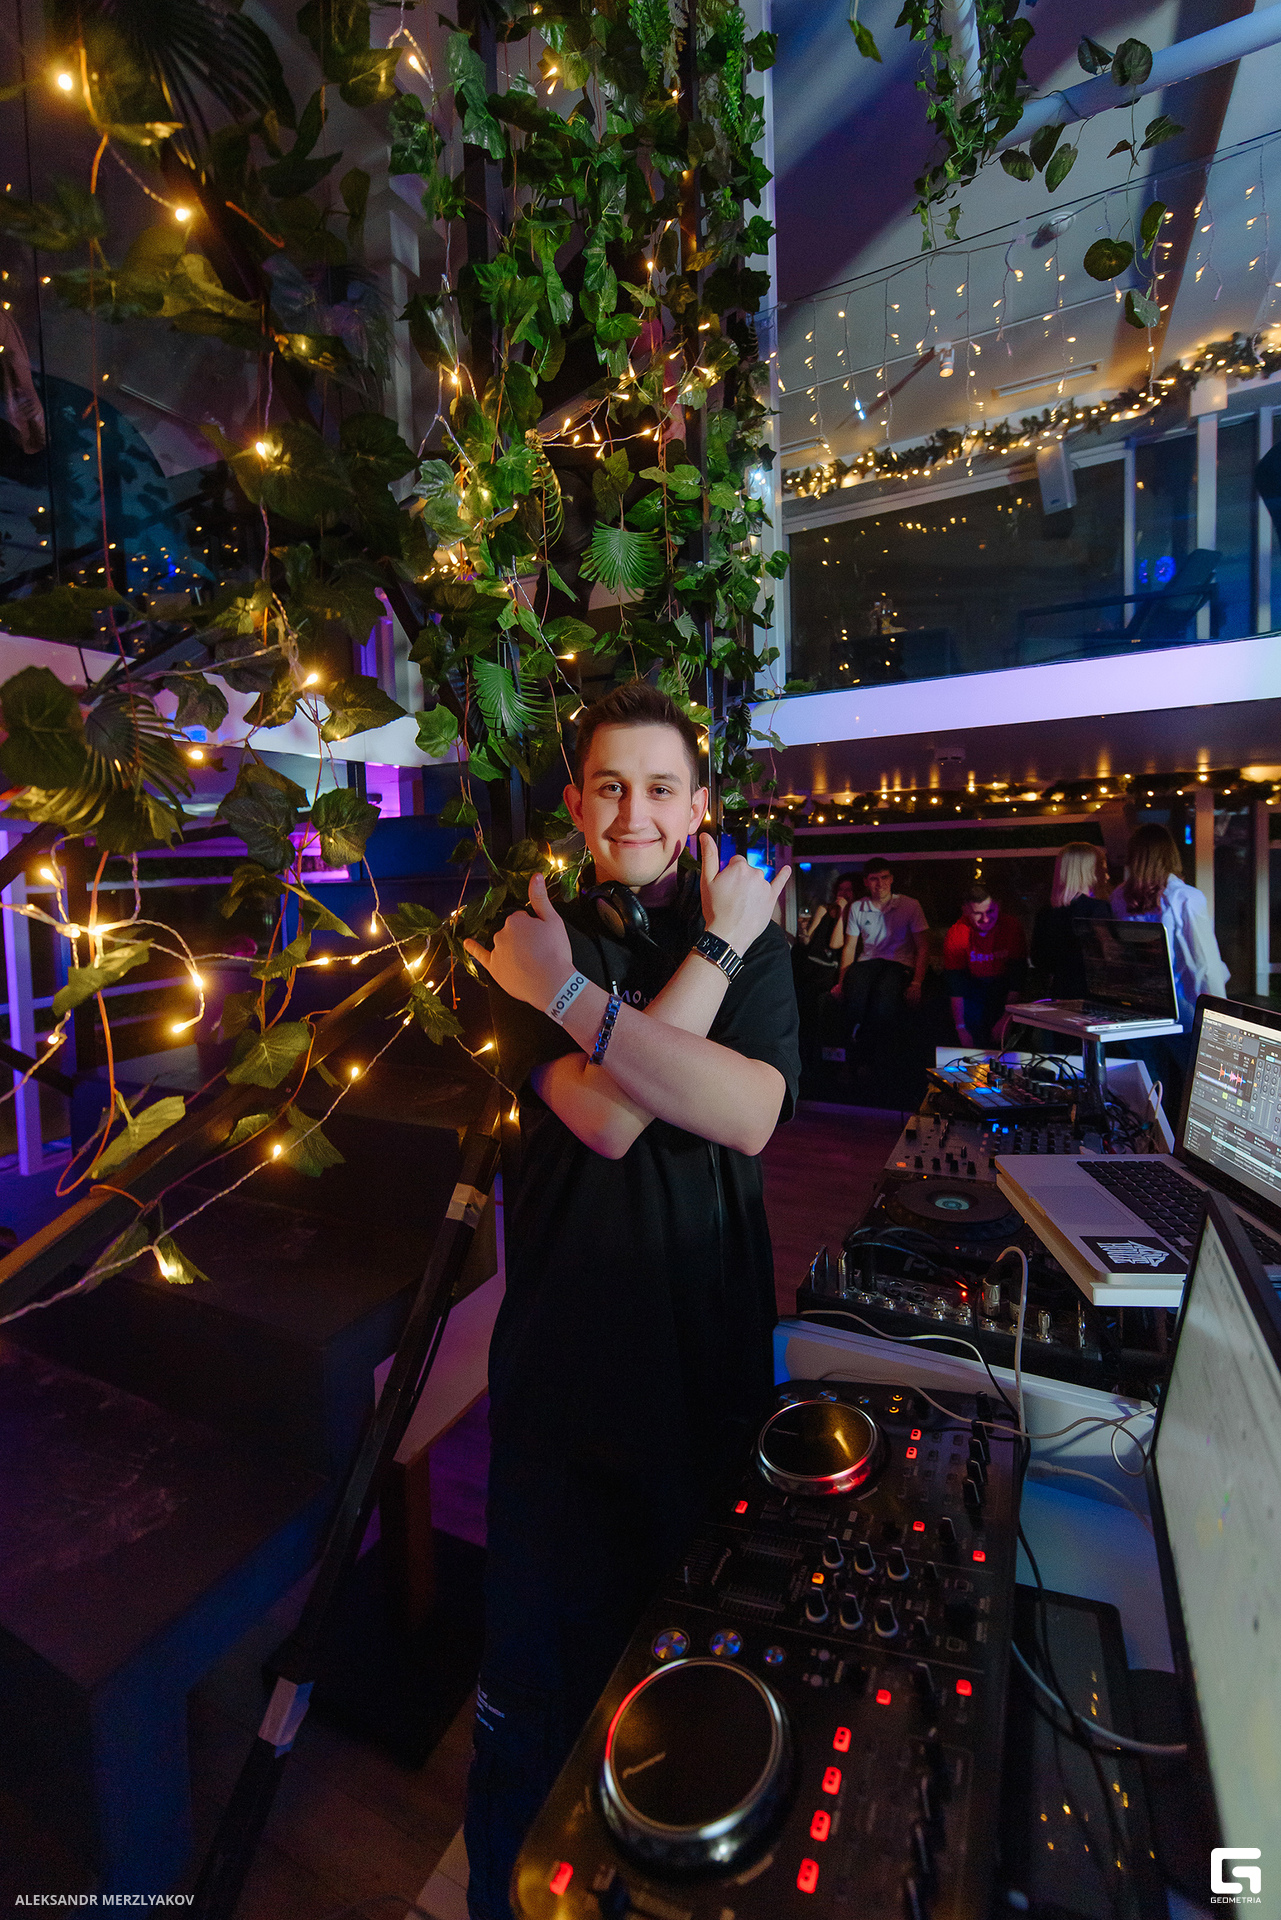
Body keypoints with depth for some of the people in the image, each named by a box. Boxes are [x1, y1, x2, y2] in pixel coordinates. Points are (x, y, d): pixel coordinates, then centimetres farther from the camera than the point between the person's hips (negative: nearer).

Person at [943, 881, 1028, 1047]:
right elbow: (956, 988, -17)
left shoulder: (1011, 926, -16)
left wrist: (1006, 1019, -18)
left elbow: (1017, 975, -13)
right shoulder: (956, 935, -18)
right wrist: (961, 1028, -21)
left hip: (1002, 985, 0)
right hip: (973, 986, 0)